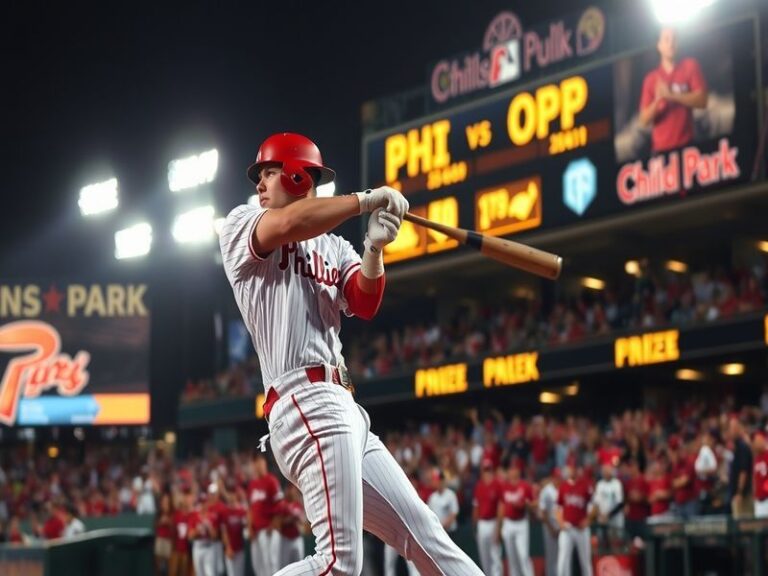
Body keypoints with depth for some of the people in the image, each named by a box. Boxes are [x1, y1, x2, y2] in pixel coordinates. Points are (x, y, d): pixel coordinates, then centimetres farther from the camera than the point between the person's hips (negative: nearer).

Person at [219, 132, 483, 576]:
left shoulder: (335, 248, 24)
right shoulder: (241, 225, 8)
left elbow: (365, 305, 5)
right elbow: (286, 225, -15)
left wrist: (374, 249, -12)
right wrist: (366, 201, -9)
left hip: (345, 409, 7)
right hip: (306, 401, -7)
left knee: (427, 537, 10)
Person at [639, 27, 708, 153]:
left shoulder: (690, 66, 6)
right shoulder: (651, 78, 8)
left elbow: (702, 100, -5)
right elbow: (644, 120, 3)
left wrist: (671, 95, -13)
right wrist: (657, 101, -15)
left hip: (686, 145, -1)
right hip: (660, 148, 1)